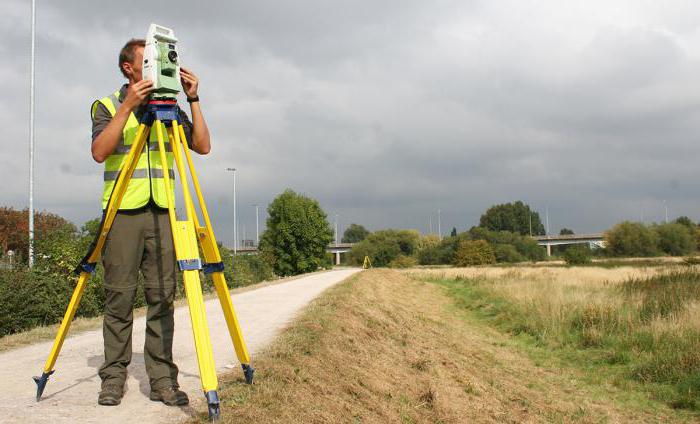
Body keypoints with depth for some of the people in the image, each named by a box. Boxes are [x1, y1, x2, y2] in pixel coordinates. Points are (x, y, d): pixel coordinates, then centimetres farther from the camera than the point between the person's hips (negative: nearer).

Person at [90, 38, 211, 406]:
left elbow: (203, 146, 5)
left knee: (162, 297, -1)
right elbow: (99, 152, -9)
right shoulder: (108, 106, 8)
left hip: (161, 212, 2)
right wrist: (128, 106, -15)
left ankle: (162, 378, 3)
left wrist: (193, 100, -3)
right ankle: (114, 376, 9)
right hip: (122, 212, -2)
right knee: (119, 299, -1)